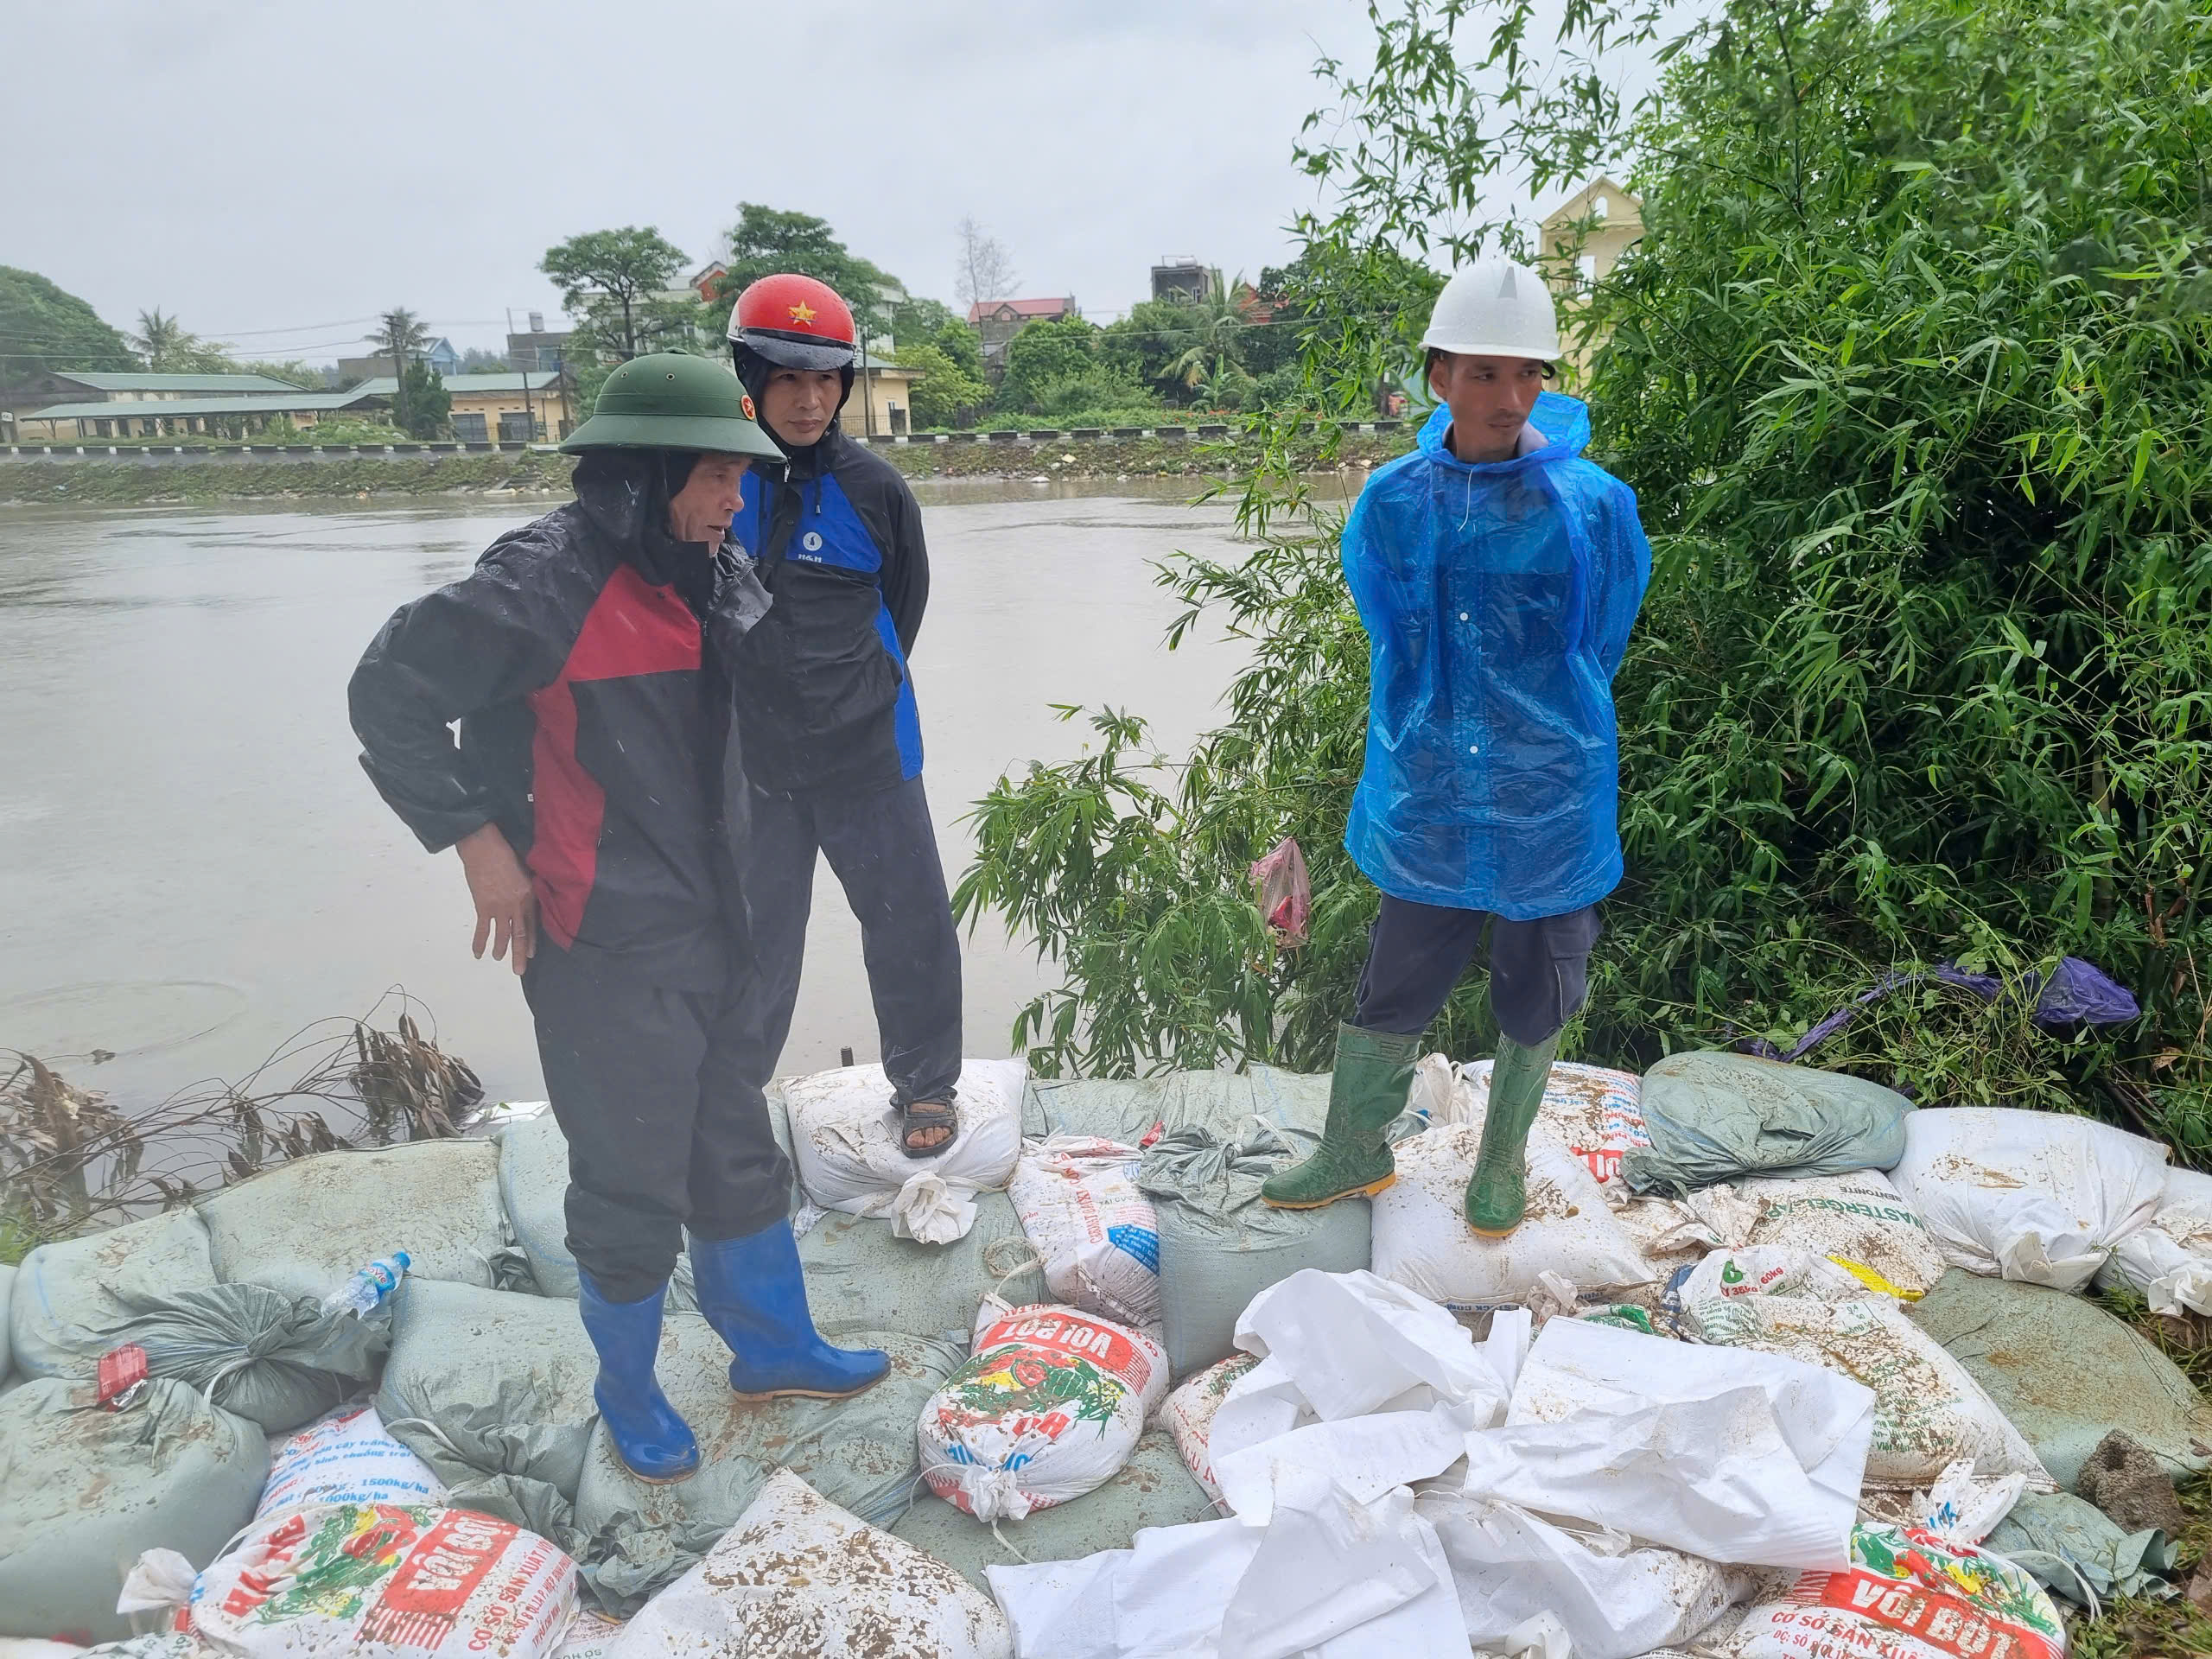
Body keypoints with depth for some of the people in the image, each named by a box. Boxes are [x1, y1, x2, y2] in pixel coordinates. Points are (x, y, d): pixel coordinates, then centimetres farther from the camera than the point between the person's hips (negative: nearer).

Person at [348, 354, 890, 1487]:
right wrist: (477, 842, -15)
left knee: (739, 1155, 19)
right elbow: (389, 694, -15)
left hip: (711, 928, 7)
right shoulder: (543, 582, -18)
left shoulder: (712, 578, 6)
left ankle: (773, 1347, 39)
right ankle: (628, 1392, 32)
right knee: (633, 1190, 7)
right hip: (605, 949, -7)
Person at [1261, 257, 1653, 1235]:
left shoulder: (1593, 505, -10)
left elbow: (1600, 650, 6)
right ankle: (1354, 1154, 34)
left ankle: (1502, 1162, 38)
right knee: (1395, 982, 12)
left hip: (1548, 801, -1)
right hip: (1425, 797, 1)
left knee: (1535, 998, 14)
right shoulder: (1392, 503, -4)